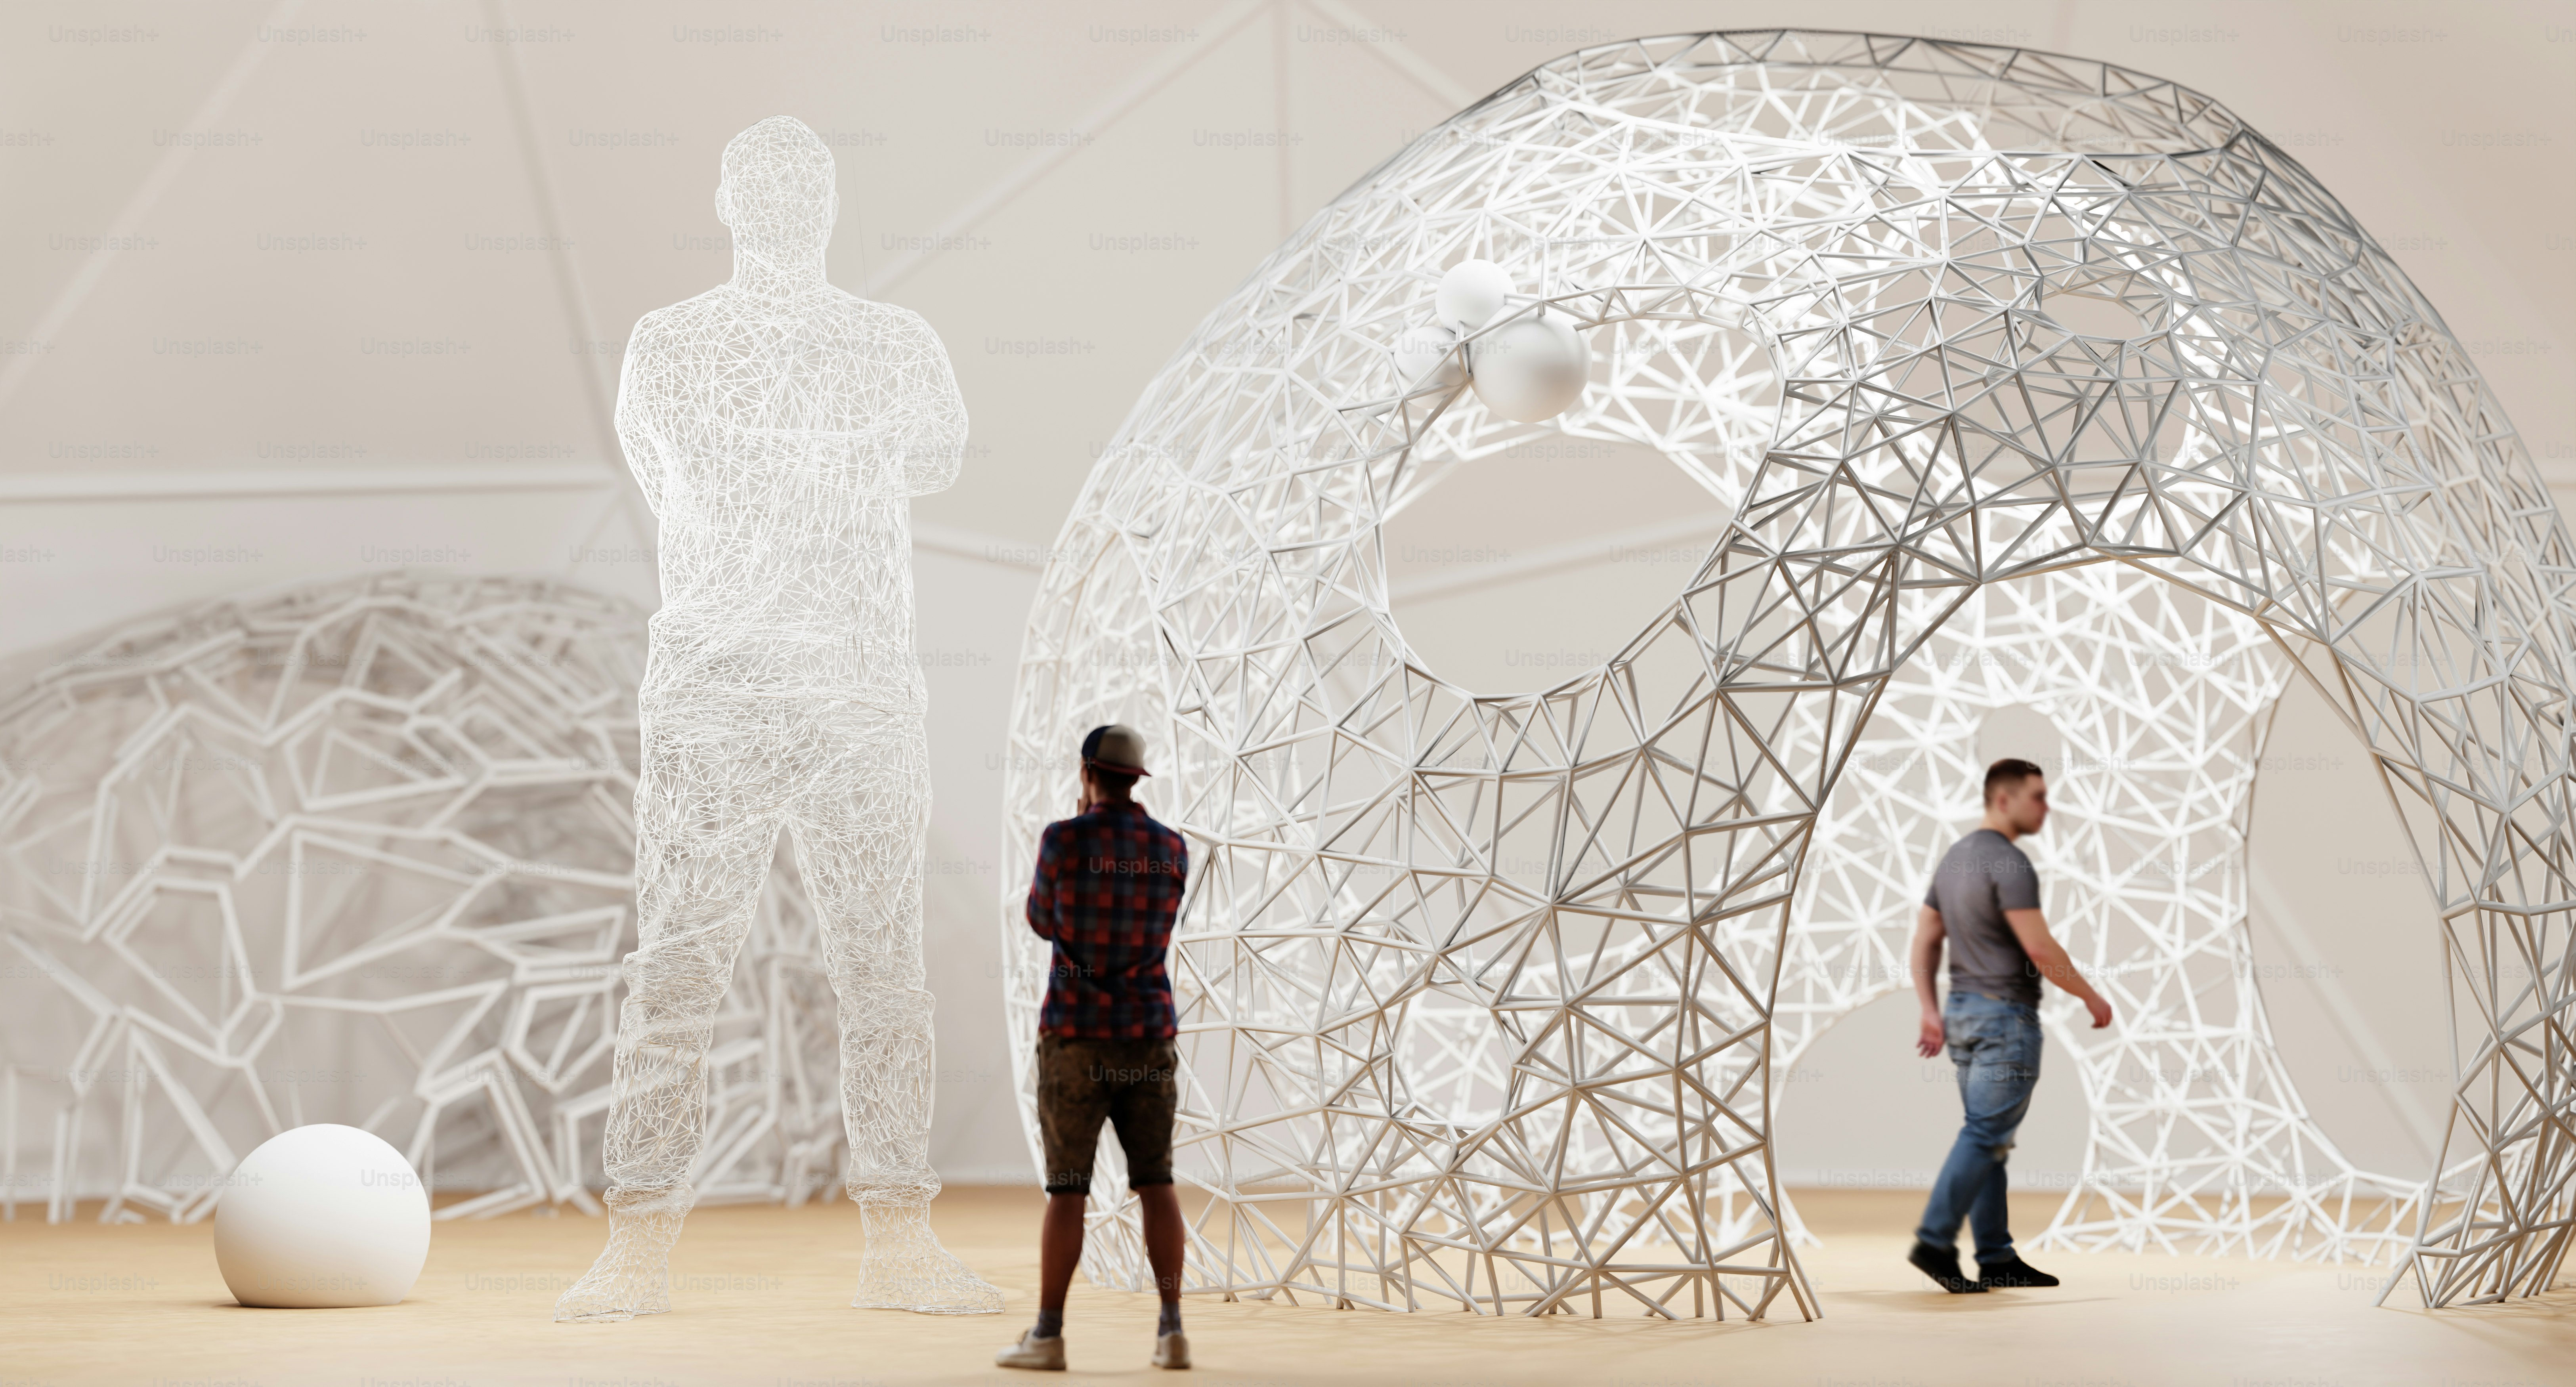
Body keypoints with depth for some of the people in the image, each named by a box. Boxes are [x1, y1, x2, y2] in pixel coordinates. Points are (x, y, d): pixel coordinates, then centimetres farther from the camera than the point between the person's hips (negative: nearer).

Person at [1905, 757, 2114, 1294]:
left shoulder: (1955, 858, 13)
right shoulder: (2008, 864, -16)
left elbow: (1925, 939, 15)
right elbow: (2041, 950, -19)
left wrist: (1931, 1012, 15)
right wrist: (2092, 997, -7)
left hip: (1963, 1010, 9)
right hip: (2006, 1014, -9)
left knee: (1989, 1137, 10)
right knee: (1986, 1135, -9)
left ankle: (1997, 1258, 11)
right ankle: (1935, 1241, -13)